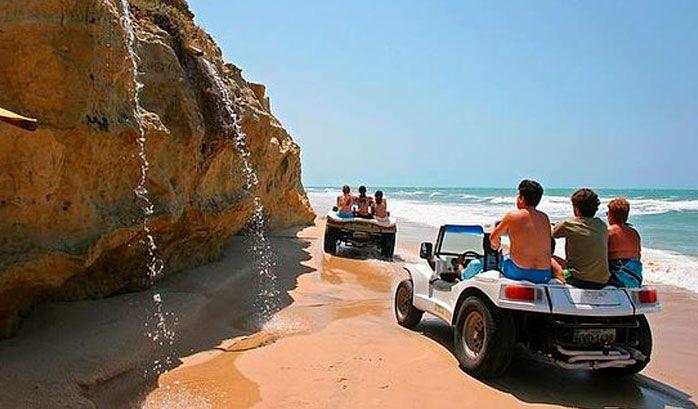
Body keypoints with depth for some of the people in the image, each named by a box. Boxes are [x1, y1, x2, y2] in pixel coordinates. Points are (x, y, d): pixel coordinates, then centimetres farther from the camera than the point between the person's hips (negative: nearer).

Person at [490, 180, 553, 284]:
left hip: (518, 273, -4)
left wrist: (495, 244, 34)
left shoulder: (512, 216, -6)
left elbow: (493, 237, 9)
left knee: (504, 254, 24)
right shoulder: (545, 218, 5)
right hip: (543, 277, 4)